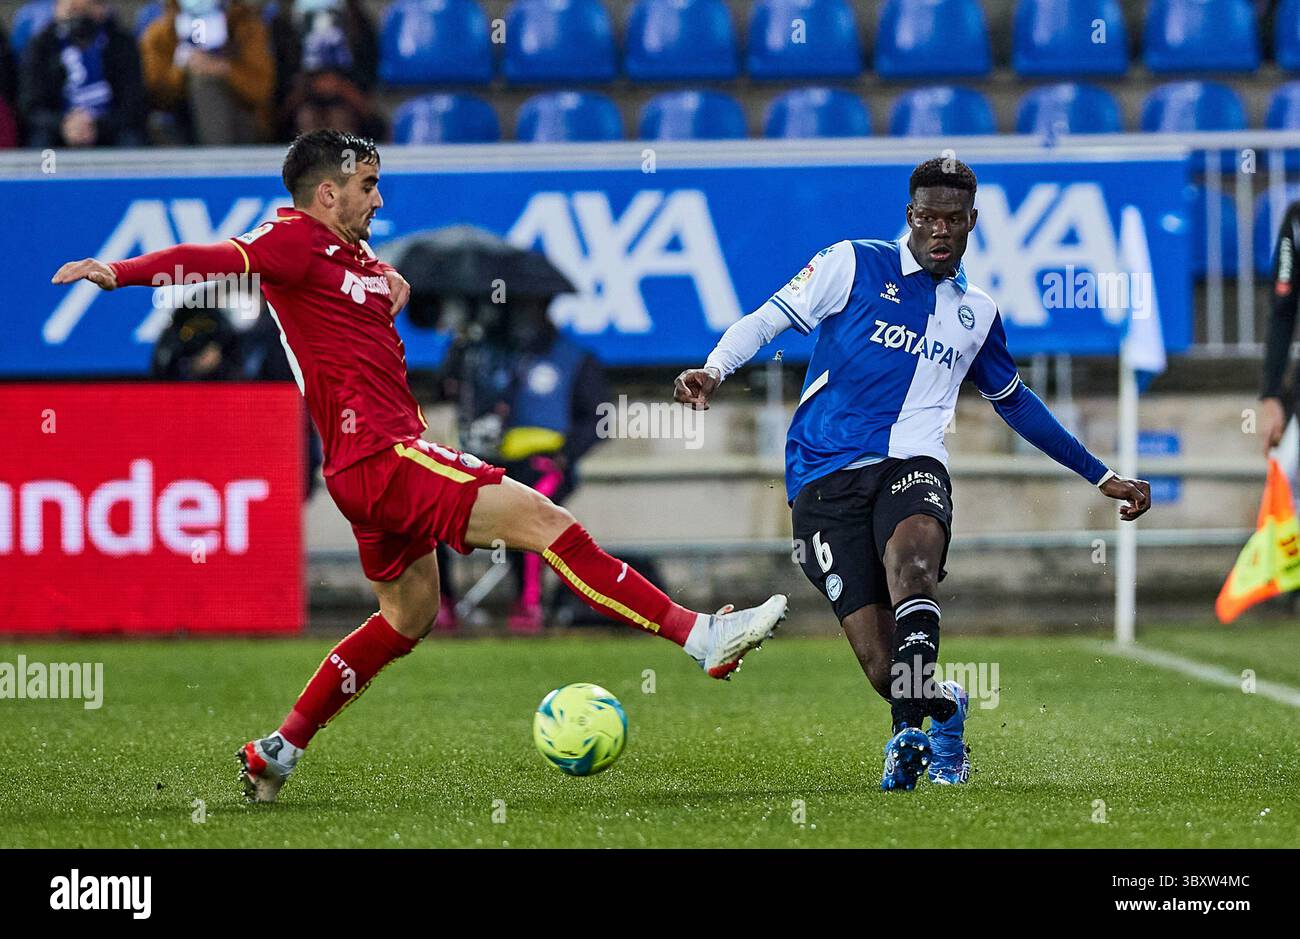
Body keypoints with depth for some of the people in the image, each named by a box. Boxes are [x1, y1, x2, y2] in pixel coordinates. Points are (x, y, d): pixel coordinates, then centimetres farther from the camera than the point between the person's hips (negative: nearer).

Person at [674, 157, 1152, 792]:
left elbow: (1014, 402, 32)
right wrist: (714, 369, -18)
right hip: (825, 478, -2)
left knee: (912, 557, -36)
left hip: (910, 463, 2)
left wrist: (1101, 477, 35)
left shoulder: (978, 314, 17)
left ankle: (908, 732, -44)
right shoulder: (856, 265, 6)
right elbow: (767, 319, 3)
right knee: (879, 661, -14)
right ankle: (944, 708, 19)